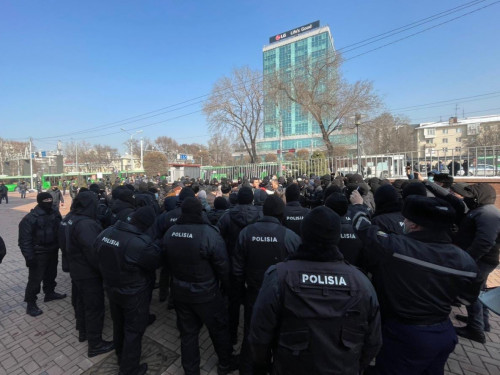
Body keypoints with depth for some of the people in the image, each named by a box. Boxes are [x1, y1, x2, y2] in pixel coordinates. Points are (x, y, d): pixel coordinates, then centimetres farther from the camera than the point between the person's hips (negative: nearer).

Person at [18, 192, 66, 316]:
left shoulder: (55, 214, -1)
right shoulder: (30, 218, -19)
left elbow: (60, 231, 10)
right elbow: (24, 240, -17)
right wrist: (29, 257, -20)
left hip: (53, 252, 6)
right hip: (38, 254, -6)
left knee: (51, 274, 22)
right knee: (35, 279, 3)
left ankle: (50, 293, 41)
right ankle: (30, 304, 20)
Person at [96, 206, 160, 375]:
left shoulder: (105, 233, -12)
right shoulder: (142, 243, -36)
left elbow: (99, 254, 5)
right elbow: (156, 263, -19)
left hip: (111, 288, 8)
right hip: (134, 294, -7)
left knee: (118, 325, 29)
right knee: (133, 330, 15)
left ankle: (120, 357, 53)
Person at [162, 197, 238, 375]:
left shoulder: (169, 233, -5)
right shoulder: (209, 233, -25)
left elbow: (167, 262, 9)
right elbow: (222, 265, -18)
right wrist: (226, 285, 1)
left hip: (179, 291, 5)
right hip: (206, 293, -4)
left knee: (187, 332, 22)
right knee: (219, 329, 19)